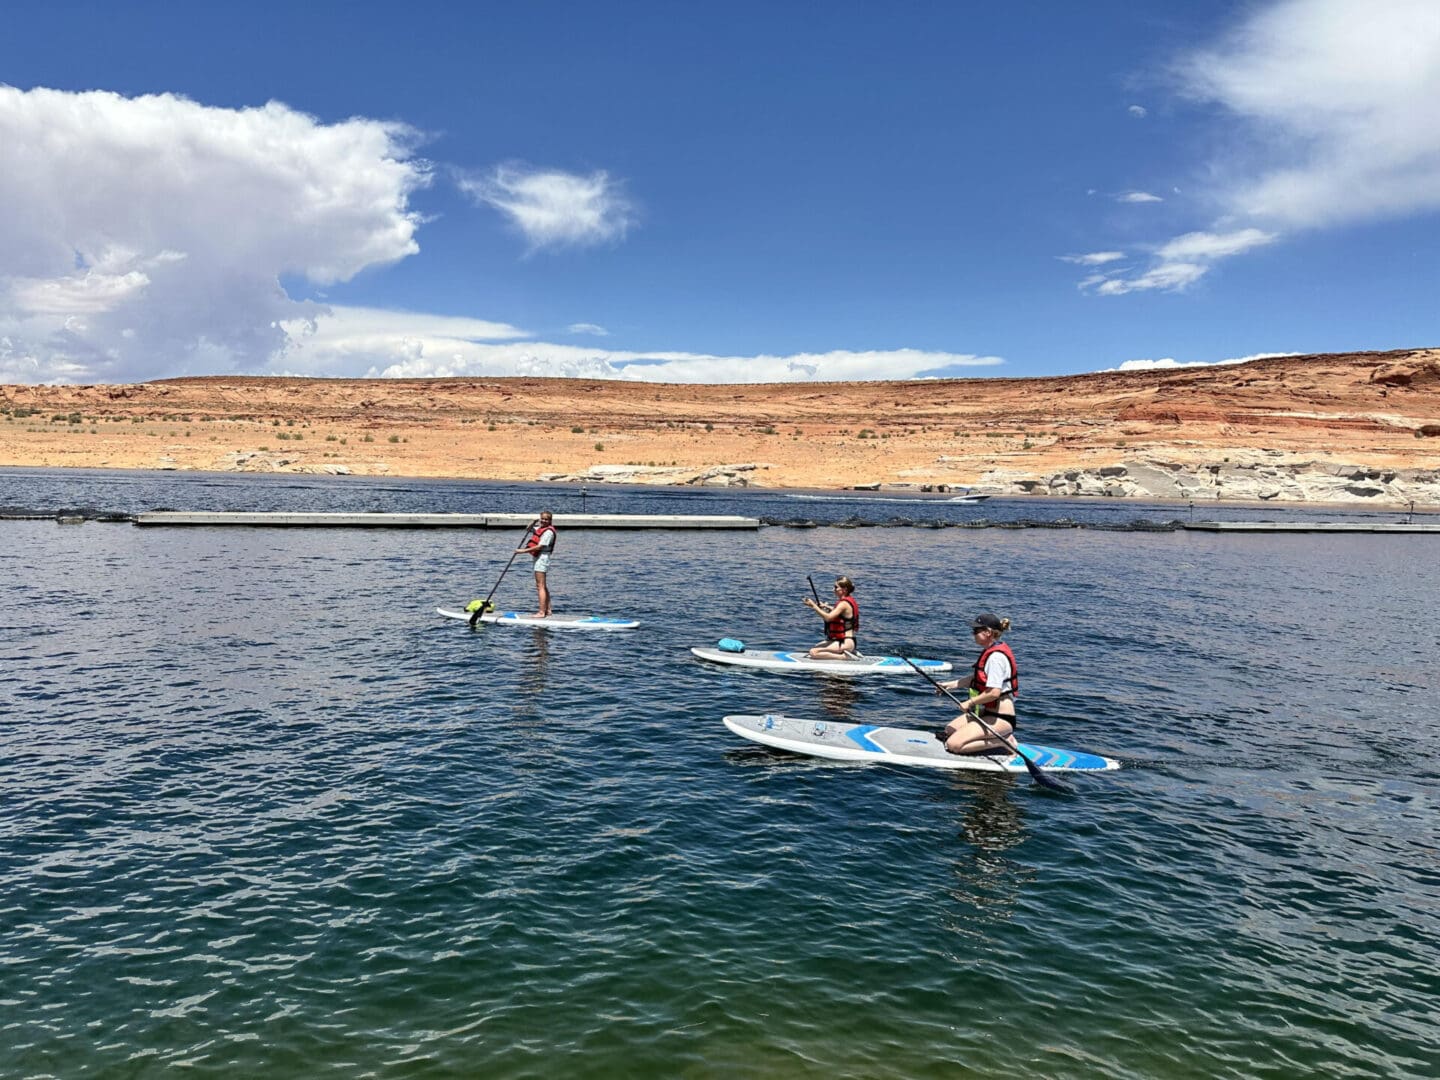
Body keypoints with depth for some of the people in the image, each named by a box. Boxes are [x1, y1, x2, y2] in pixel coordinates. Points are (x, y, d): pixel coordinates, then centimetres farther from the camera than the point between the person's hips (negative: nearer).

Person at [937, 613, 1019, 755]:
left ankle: (1003, 742, -8)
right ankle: (999, 737, 12)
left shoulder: (996, 657, -22)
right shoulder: (989, 651, 10)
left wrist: (970, 703, -15)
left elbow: (994, 693, -28)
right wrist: (950, 684, 10)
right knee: (949, 730, 18)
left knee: (953, 744, -18)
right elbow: (975, 679, 18)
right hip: (987, 712, 11)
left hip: (1000, 718, -11)